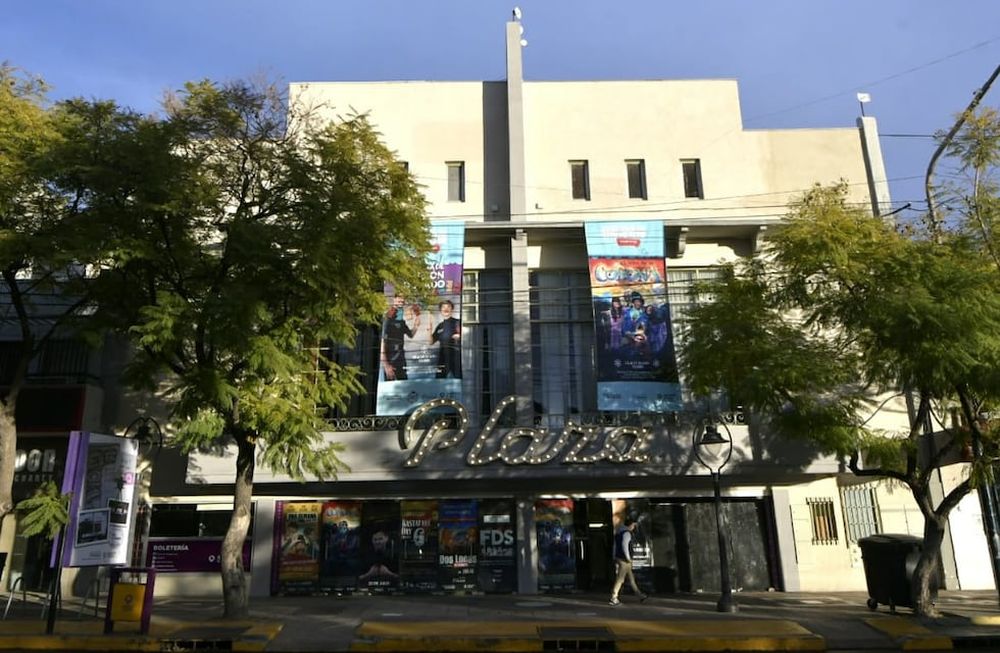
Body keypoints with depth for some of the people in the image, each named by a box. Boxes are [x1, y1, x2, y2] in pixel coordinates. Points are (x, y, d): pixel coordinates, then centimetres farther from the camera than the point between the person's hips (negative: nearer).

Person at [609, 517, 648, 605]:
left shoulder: (619, 532, 15)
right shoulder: (627, 533, -14)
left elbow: (615, 546, 19)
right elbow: (624, 545, -26)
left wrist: (615, 558, 21)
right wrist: (628, 558, -18)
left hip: (618, 558, 10)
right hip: (624, 560, -10)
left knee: (631, 578, 16)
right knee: (619, 579, -5)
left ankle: (640, 596, 25)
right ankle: (613, 599, -2)